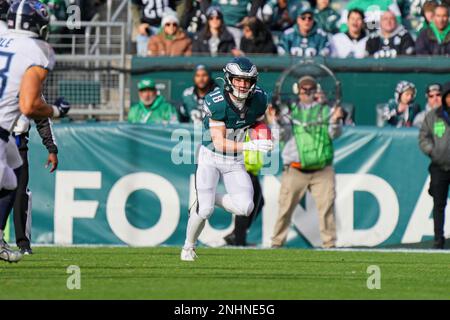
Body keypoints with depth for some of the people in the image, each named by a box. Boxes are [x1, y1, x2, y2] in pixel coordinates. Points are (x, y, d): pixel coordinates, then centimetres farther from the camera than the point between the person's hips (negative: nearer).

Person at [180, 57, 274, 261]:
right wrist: (250, 146, -38)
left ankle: (209, 199, 17)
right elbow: (219, 143, -28)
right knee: (205, 210, -12)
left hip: (236, 163, 4)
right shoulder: (217, 103, -25)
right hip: (211, 158, -4)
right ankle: (188, 247, 17)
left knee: (245, 208, -13)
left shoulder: (258, 99, -10)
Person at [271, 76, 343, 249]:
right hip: (295, 168, 0)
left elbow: (334, 134, 0)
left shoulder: (325, 110, 10)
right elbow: (283, 135, 5)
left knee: (326, 205, -7)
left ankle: (329, 243, -3)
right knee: (285, 206, 0)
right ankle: (277, 242, 9)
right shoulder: (290, 111, 12)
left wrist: (335, 121, -20)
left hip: (322, 169, 0)